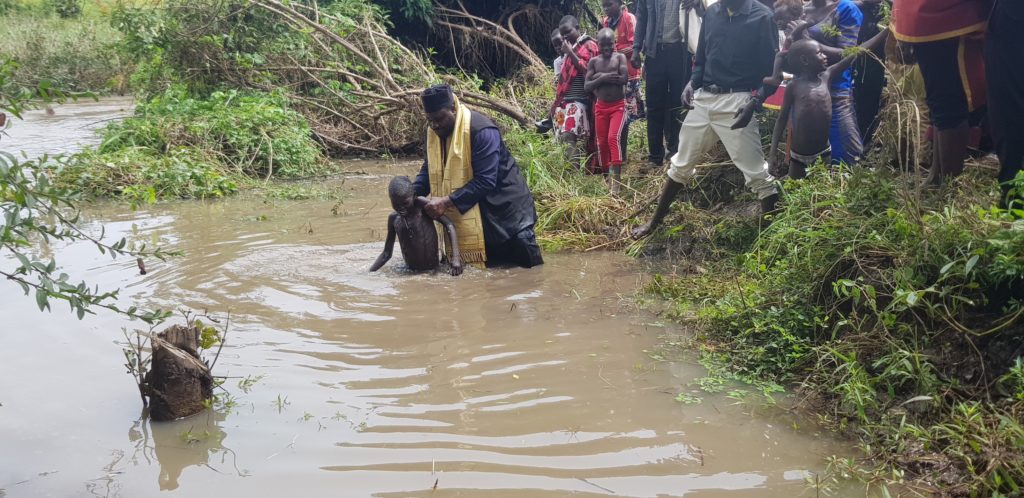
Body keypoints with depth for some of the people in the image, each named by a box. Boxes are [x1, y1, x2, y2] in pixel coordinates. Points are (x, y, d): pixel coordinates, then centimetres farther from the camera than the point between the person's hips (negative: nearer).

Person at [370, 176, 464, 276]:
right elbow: (386, 254, 14)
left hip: (432, 268, -5)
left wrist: (456, 257, -24)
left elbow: (449, 224, -14)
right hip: (411, 272, 5)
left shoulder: (422, 205, -8)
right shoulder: (393, 219, 6)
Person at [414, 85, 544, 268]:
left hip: (504, 207, -7)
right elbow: (430, 170, 8)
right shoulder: (434, 132, -2)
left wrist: (447, 202, -35)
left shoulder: (482, 131, -27)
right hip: (467, 217, 7)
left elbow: (485, 181, -31)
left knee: (527, 264, -1)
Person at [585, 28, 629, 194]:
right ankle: (607, 175, 23)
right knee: (602, 142, 7)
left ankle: (616, 179, -21)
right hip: (601, 107, 4)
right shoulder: (594, 61, 4)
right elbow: (587, 86, -2)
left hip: (618, 105, -3)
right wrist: (602, 79, -18)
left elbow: (624, 78, -17)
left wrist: (602, 76, -14)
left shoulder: (620, 57, -2)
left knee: (613, 138, -18)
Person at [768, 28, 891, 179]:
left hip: (824, 151, 3)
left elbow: (858, 52, -2)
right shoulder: (794, 86, -8)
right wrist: (773, 151, -6)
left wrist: (888, 30, -3)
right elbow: (782, 118, -2)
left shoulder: (827, 76, -1)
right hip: (799, 155, -3)